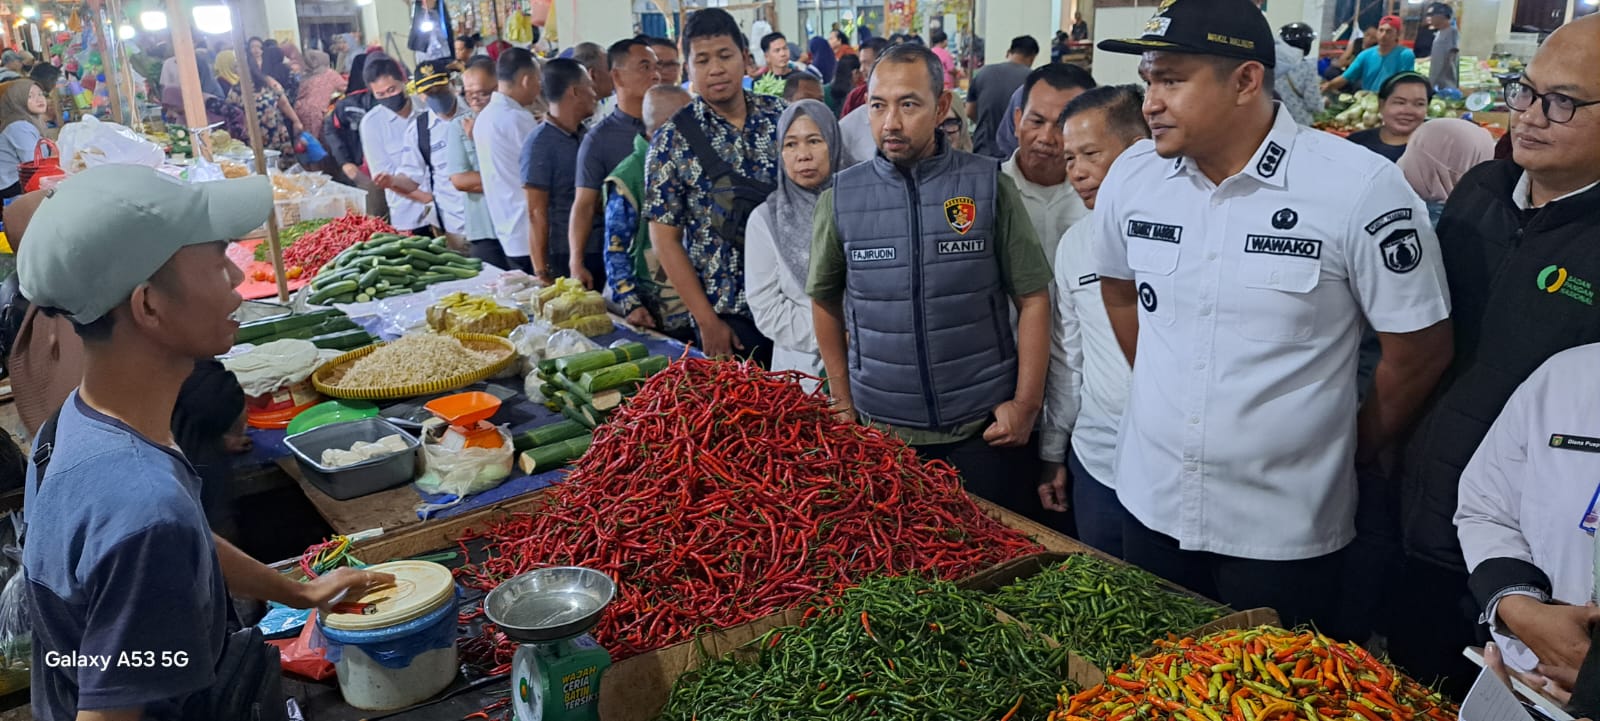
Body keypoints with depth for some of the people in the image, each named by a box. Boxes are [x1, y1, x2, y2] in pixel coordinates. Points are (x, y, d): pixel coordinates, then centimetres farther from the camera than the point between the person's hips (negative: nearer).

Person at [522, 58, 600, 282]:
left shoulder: (587, 136, 9)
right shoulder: (540, 142, -10)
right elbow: (536, 212, -11)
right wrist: (542, 272, -14)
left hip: (603, 253, 6)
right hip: (564, 259, -6)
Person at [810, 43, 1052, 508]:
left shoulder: (990, 187, -6)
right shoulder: (840, 197, -2)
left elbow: (1033, 298, -1)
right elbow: (825, 300, 9)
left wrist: (1026, 403, -5)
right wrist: (843, 403, 9)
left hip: (984, 429, -1)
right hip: (881, 430, 1)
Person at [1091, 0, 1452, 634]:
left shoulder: (1360, 189, -15)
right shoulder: (1132, 176, -2)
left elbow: (1419, 350, -6)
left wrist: (1350, 449, 5)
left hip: (1286, 532, -4)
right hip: (1150, 505, 4)